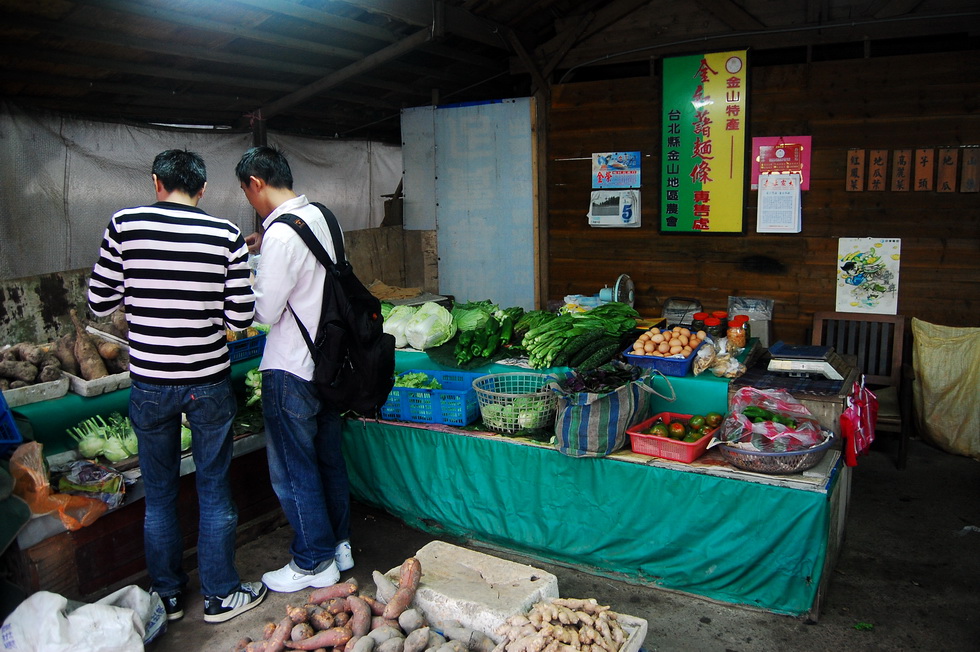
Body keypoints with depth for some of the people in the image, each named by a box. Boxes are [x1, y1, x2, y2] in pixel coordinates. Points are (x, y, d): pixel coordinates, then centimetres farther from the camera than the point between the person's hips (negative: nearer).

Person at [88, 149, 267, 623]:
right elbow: (240, 318, -8)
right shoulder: (226, 236, -8)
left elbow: (100, 303, 0)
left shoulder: (123, 225, -6)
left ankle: (166, 596, 32)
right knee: (214, 491, 13)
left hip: (149, 384, 1)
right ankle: (220, 594, 25)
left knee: (159, 494, 17)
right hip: (209, 383, -1)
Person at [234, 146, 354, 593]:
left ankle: (313, 563, 19)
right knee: (328, 458, 19)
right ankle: (339, 545, 33)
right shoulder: (318, 216, 5)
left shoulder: (281, 234, -22)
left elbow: (265, 312, -19)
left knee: (293, 470, 6)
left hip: (291, 370, -9)